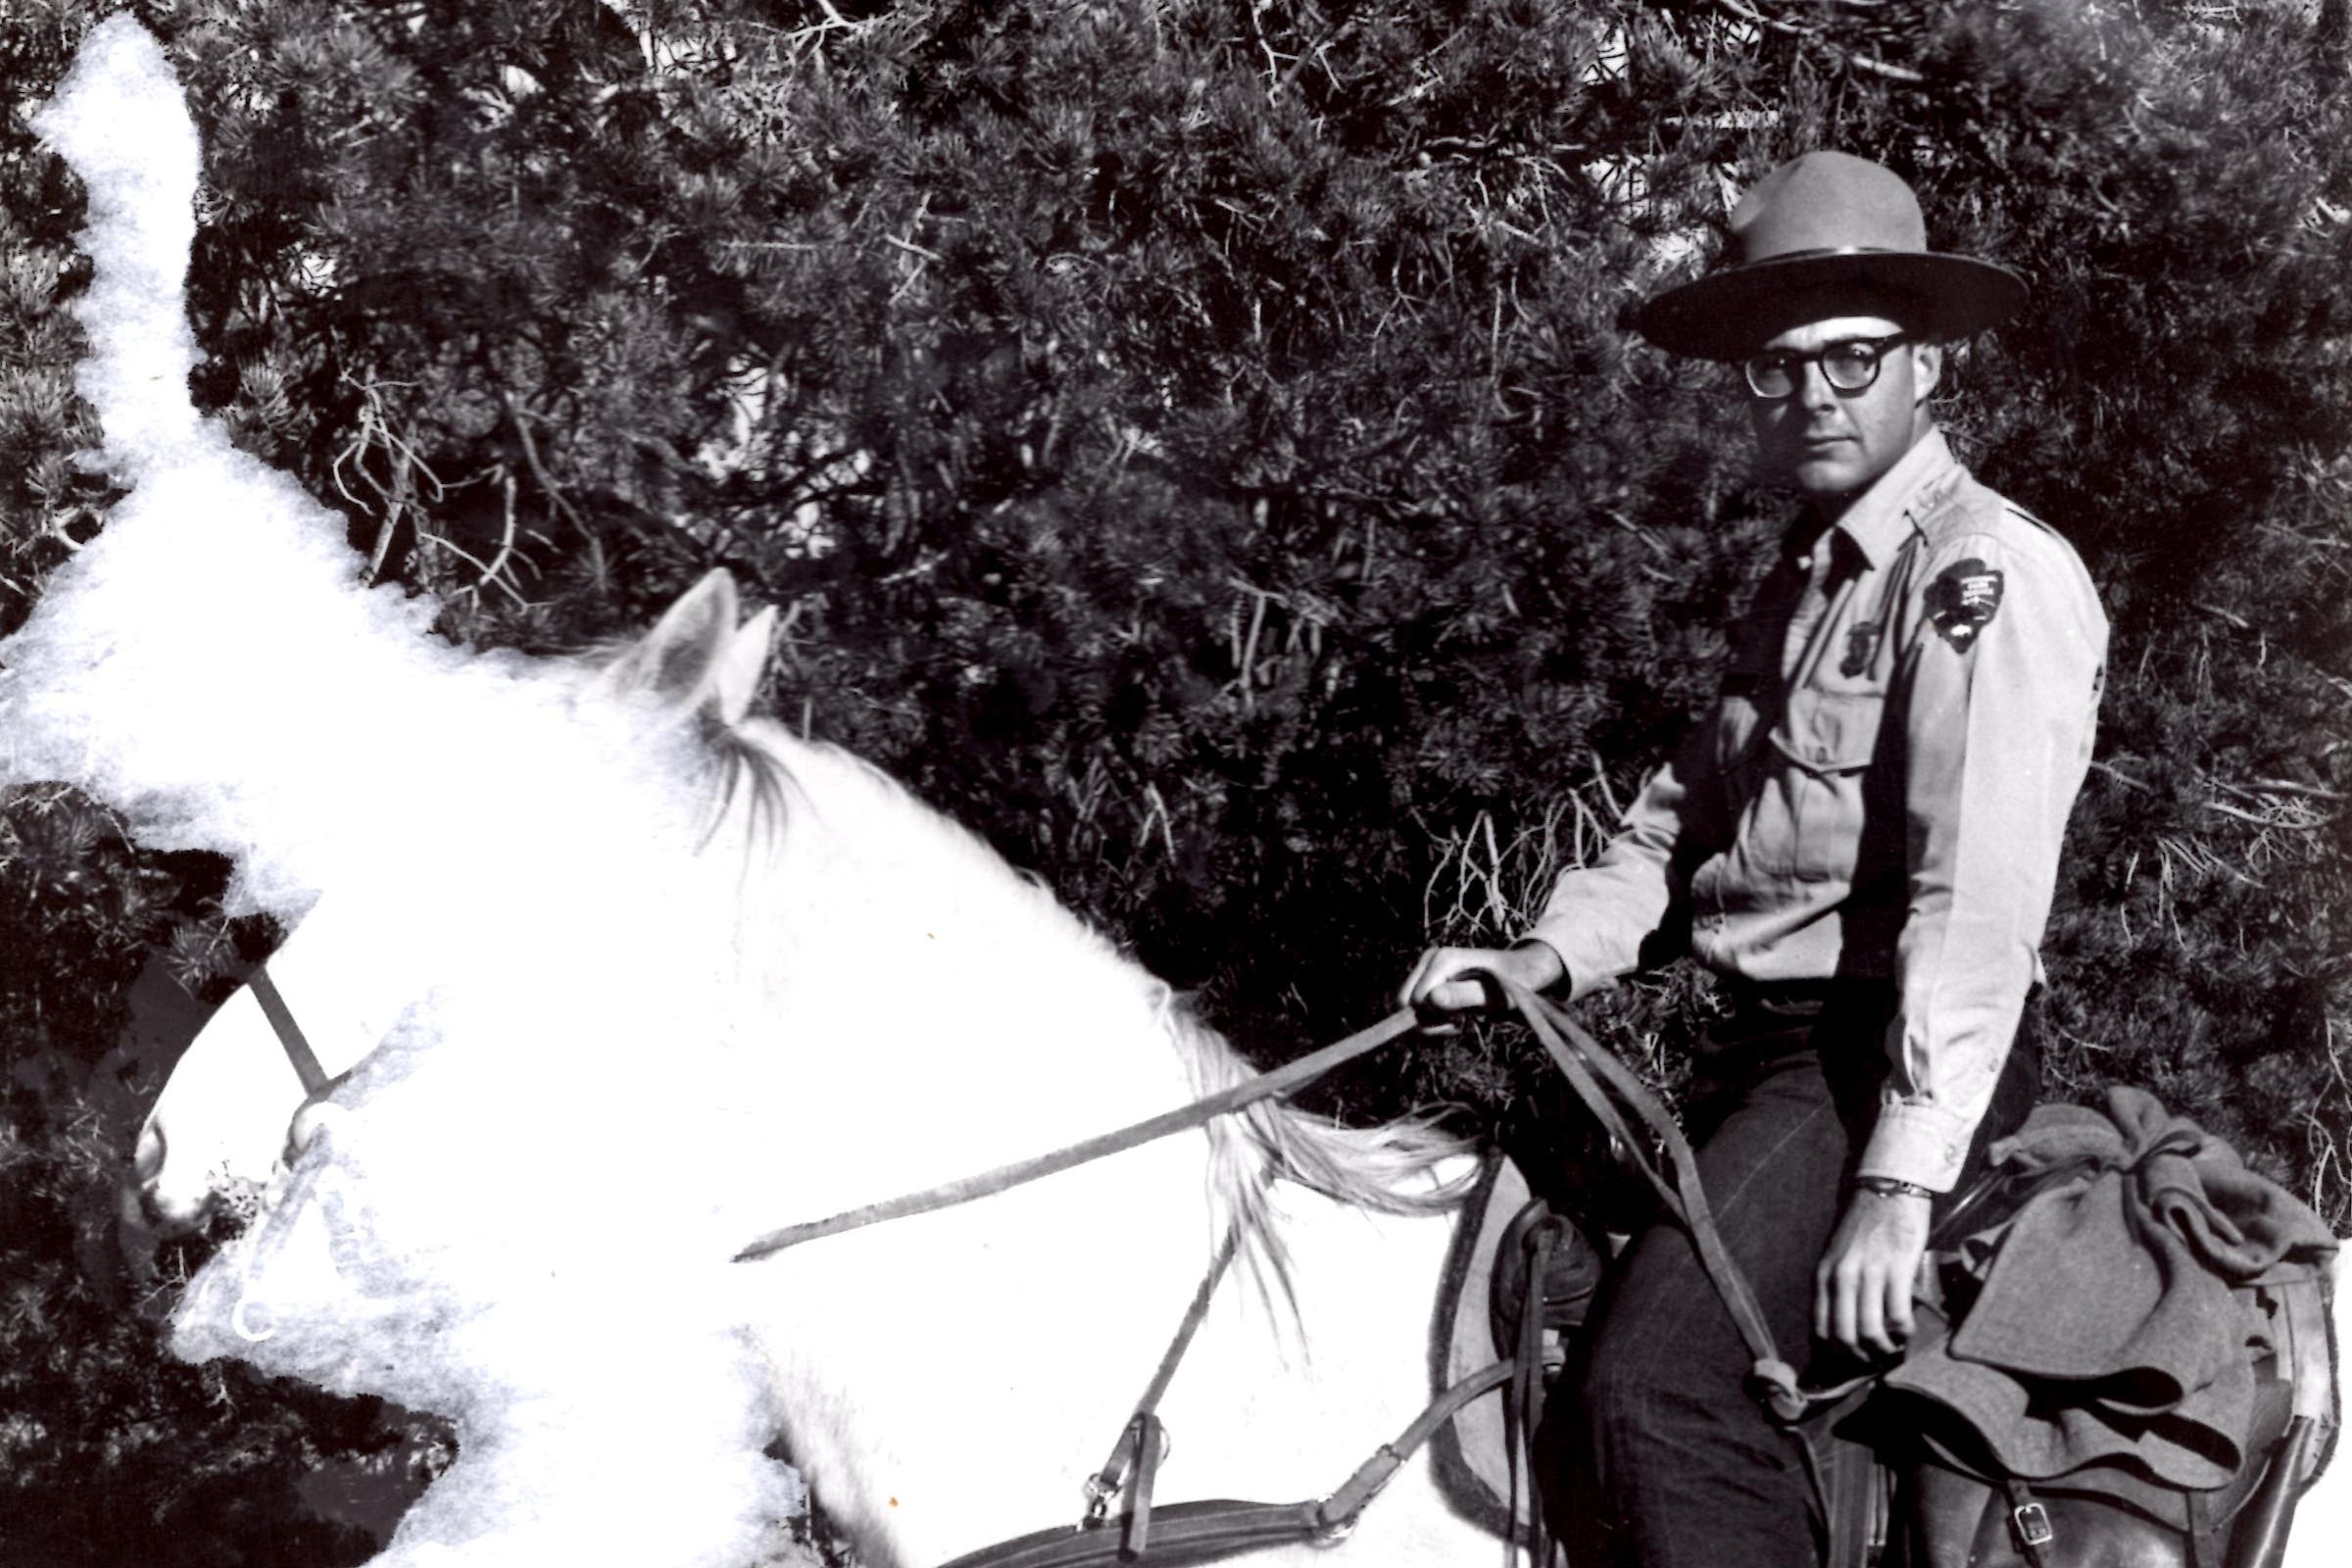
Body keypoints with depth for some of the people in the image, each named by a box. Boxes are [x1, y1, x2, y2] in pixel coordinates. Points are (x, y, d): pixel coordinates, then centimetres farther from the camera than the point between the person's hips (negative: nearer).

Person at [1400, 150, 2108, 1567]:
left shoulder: (1993, 576, -10)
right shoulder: (1802, 581, 20)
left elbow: (1979, 902, -19)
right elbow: (1684, 817, 21)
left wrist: (1899, 1181, -25)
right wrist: (1550, 954, 2)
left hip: (1888, 1062, -9)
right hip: (1753, 1050, 9)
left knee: (1655, 1384, -24)